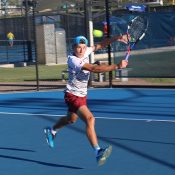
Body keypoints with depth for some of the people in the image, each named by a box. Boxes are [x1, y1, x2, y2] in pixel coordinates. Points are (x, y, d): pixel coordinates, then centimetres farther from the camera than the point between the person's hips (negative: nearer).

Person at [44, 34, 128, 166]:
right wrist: (117, 66, -40)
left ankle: (51, 131, 58)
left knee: (71, 119, 30)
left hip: (82, 95, 9)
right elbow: (95, 69, -38)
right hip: (73, 96, -9)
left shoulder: (85, 52, -6)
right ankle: (98, 152, -33)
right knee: (90, 119, -27)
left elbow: (100, 45, 3)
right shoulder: (73, 60, -29)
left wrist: (116, 38, -13)